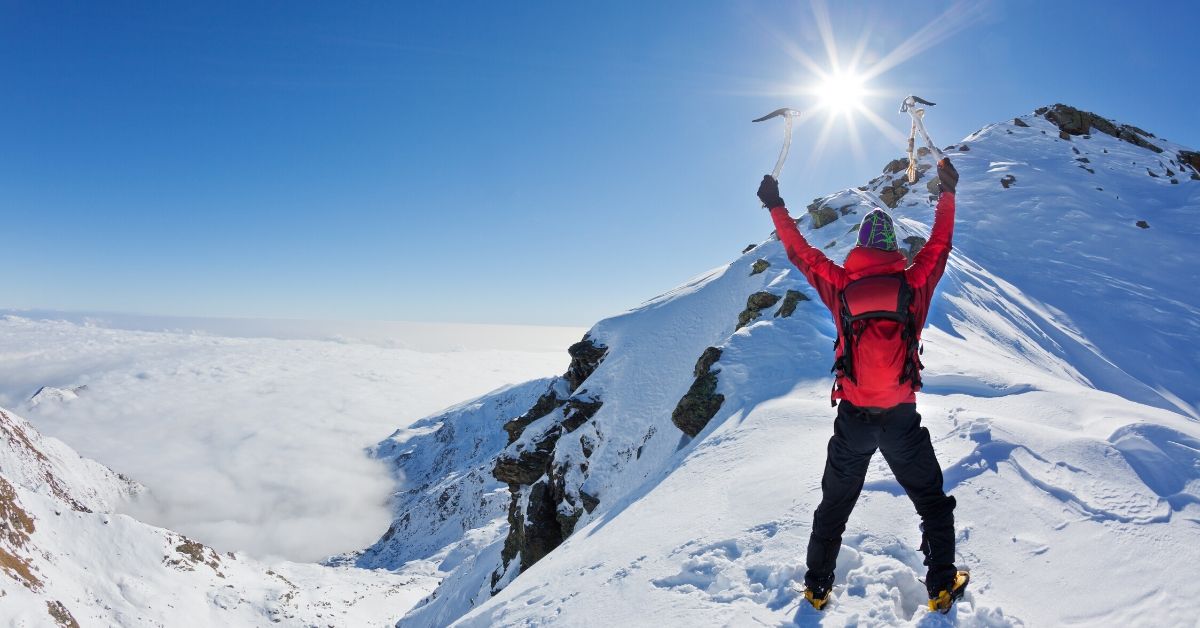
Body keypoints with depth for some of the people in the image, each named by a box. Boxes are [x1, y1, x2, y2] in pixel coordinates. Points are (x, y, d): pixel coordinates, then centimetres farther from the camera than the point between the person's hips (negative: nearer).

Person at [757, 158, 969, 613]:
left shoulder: (840, 286, -5)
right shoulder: (914, 284, -6)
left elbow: (800, 252, 7)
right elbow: (940, 244, 11)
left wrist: (775, 207, 19)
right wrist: (947, 192, 25)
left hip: (852, 418, 1)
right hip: (902, 419, -1)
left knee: (834, 506, 18)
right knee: (932, 502, 21)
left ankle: (818, 585, 26)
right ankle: (942, 586, 24)